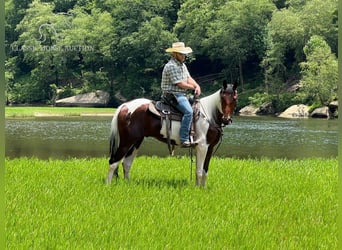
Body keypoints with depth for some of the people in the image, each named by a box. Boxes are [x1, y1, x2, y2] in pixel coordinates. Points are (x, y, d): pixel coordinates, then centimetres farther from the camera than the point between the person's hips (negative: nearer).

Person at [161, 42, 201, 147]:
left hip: (182, 95, 11)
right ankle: (184, 140, -31)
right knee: (188, 111, -29)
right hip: (173, 95, -11)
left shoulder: (182, 65, 18)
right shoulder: (171, 66, -14)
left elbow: (189, 78, 14)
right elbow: (180, 84, -17)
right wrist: (192, 87, -3)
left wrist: (197, 86, -6)